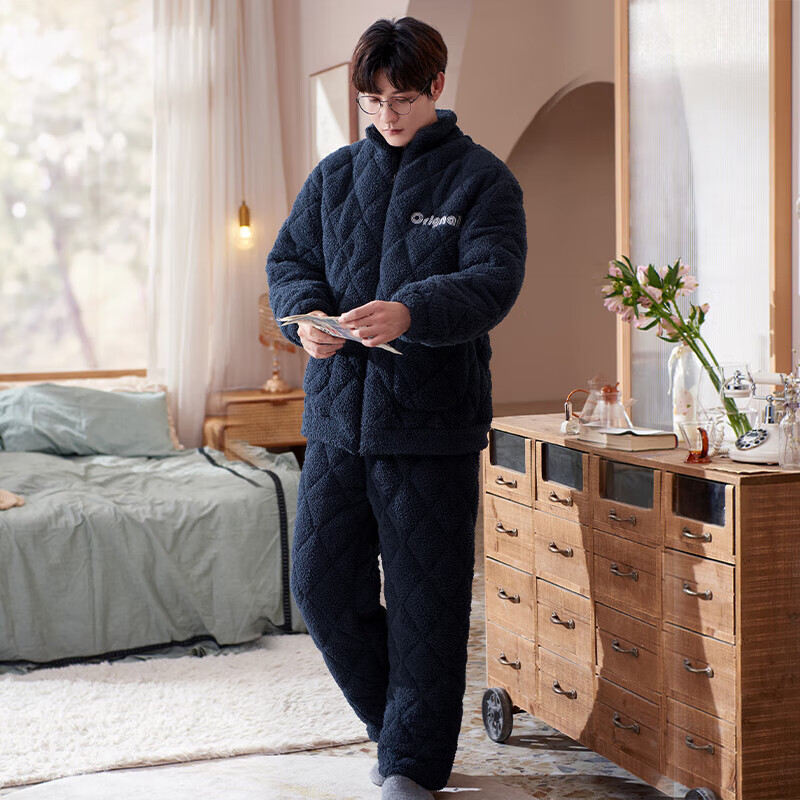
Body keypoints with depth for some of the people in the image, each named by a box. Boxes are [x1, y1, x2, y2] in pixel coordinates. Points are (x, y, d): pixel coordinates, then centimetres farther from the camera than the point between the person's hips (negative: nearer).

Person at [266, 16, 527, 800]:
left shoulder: (481, 178, -1)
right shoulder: (334, 176, 12)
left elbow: (493, 281, -14)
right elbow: (288, 260, 13)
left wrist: (410, 311, -32)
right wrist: (305, 313, -10)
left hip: (433, 420, -4)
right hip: (338, 412, 5)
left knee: (426, 596, 1)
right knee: (321, 583, 6)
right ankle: (392, 720, 27)